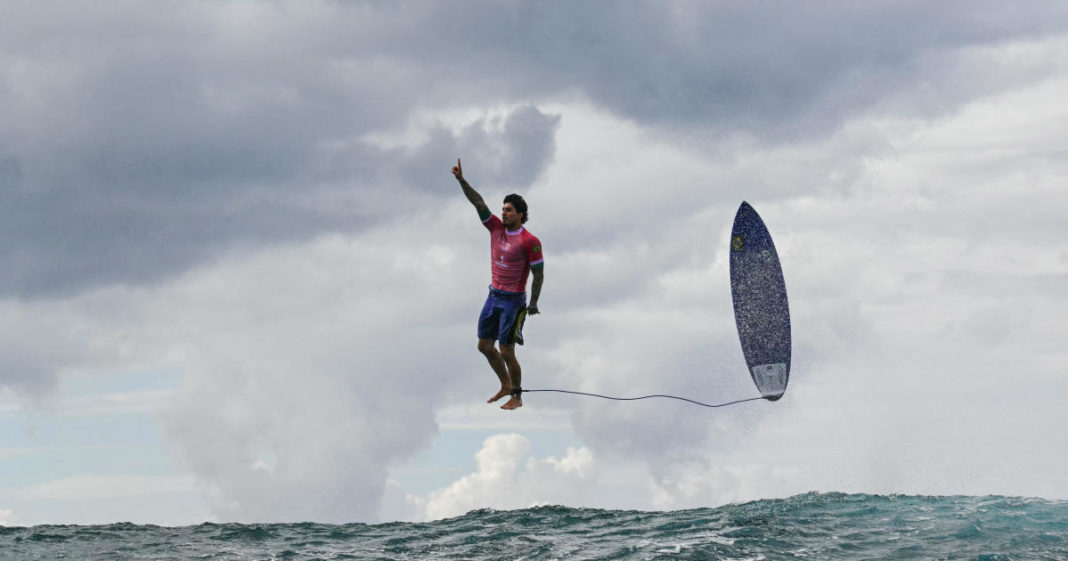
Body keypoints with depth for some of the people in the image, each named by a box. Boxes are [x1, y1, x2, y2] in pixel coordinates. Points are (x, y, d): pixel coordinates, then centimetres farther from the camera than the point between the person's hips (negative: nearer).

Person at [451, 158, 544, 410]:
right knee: (485, 345, 12)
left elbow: (539, 274, -10)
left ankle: (517, 397, 11)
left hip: (513, 301, -7)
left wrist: (533, 303, -8)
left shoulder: (530, 241, -14)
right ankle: (505, 386, 30)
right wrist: (461, 180, -13)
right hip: (494, 296, 7)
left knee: (506, 352, -5)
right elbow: (478, 202, -3)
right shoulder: (496, 228, 3)